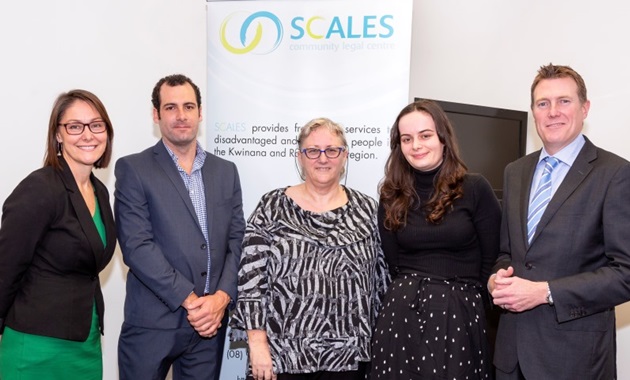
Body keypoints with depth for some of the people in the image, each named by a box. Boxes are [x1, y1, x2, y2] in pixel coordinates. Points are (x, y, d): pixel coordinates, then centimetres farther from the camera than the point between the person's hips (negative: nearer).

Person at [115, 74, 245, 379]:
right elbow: (137, 246, -12)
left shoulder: (225, 171, 10)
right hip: (153, 323, -3)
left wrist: (222, 297, -9)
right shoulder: (133, 169, -3)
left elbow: (237, 239, 6)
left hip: (211, 320, 3)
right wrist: (190, 300, -14)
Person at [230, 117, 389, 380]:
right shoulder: (271, 208, -3)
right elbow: (251, 278, -5)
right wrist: (258, 344, -9)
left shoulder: (366, 210, 3)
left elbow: (381, 280, 7)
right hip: (282, 353, -1)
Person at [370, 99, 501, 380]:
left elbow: (492, 260, 0)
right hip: (401, 314, 3)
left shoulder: (475, 188, -4)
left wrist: (470, 303, 3)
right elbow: (395, 265, 9)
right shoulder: (392, 197, 5)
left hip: (458, 316, -2)